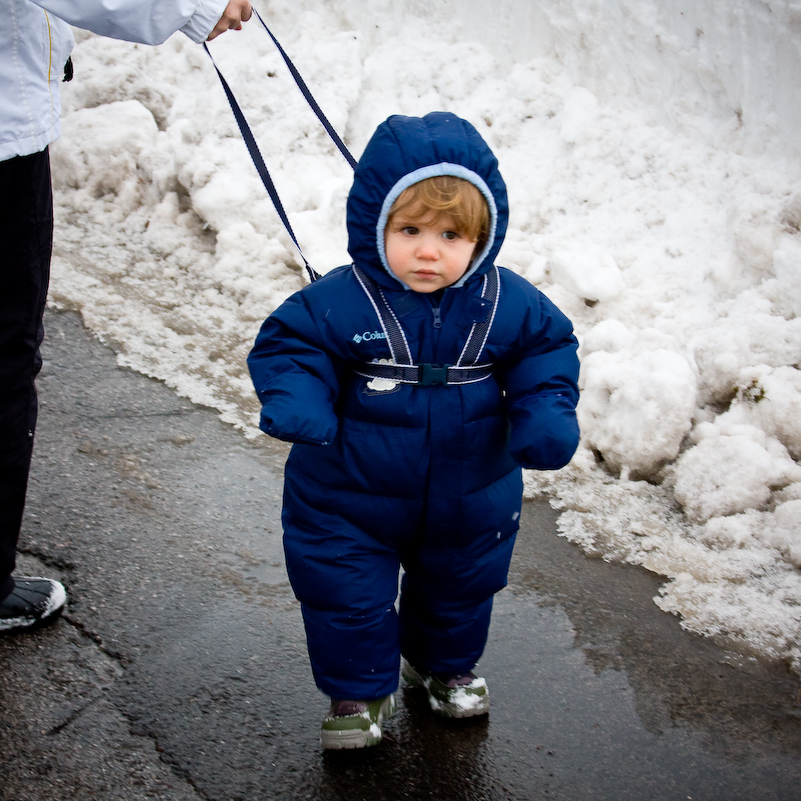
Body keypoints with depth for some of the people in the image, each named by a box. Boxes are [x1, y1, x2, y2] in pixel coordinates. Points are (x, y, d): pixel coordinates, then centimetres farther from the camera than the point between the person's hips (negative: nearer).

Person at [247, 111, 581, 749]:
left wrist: (549, 414, -18)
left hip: (467, 498, 3)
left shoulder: (510, 305, -14)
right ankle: (358, 689, 34)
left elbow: (549, 350, -2)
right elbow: (288, 345, -15)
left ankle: (446, 664, 53)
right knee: (348, 595, 9)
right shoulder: (339, 303, -22)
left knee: (460, 587, 24)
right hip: (352, 498, -2)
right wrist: (295, 401, -35)